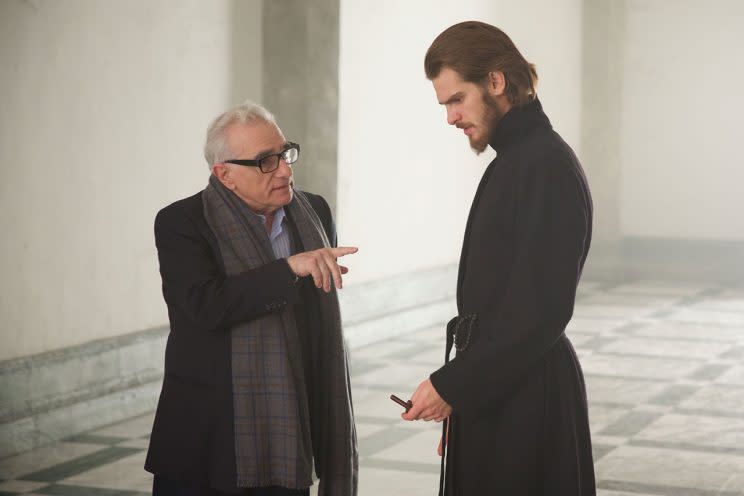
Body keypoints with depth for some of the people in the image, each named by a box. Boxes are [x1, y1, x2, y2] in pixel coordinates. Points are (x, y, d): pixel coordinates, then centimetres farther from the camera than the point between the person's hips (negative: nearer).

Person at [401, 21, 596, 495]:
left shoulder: (547, 165, -16)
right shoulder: (513, 160, 14)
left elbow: (542, 311, -21)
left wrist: (452, 386, -17)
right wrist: (456, 388, 12)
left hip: (527, 398, -9)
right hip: (494, 392, 9)